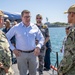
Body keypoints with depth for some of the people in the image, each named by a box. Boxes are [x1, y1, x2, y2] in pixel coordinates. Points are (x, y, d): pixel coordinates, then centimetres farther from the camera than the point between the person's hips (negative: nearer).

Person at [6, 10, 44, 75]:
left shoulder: (35, 27, 3)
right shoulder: (16, 28, -4)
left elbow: (41, 38, 10)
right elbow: (6, 38, 1)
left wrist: (38, 46, -8)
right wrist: (13, 49, -5)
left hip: (32, 53, 2)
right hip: (21, 54, -2)